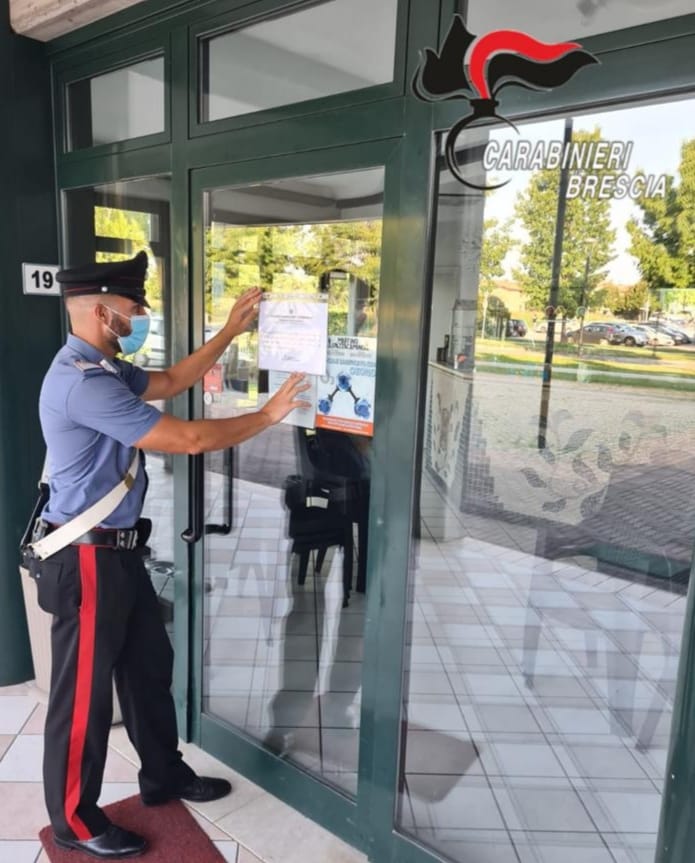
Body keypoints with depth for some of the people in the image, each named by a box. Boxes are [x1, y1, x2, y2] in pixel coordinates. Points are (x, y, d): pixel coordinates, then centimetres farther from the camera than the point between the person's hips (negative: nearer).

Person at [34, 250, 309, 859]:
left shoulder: (104, 367, 7)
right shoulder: (84, 383, -26)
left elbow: (170, 382, 19)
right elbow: (188, 438, -26)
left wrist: (231, 331, 16)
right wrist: (269, 415, -15)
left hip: (118, 549, 10)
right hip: (87, 558, -10)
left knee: (148, 664, 21)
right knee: (84, 689, 8)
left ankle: (164, 776, 41)